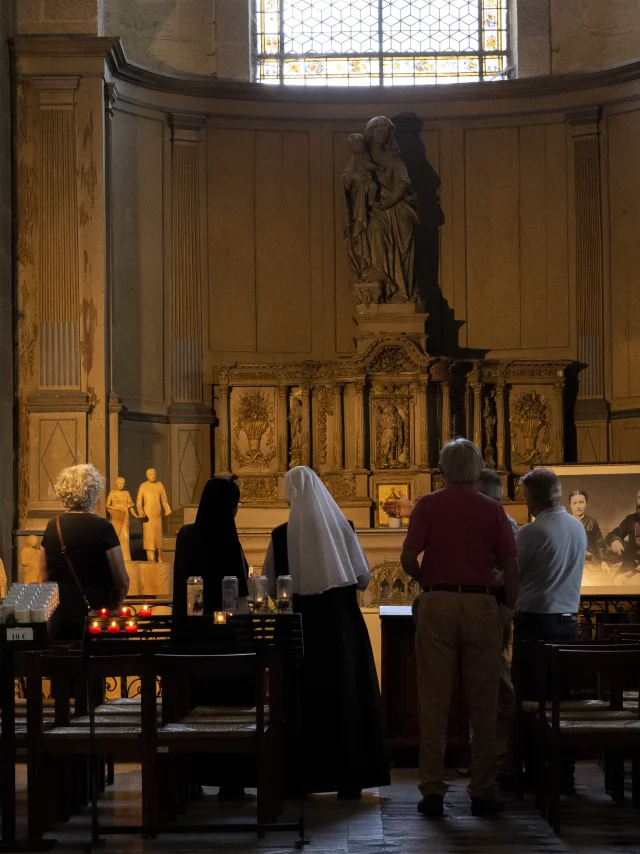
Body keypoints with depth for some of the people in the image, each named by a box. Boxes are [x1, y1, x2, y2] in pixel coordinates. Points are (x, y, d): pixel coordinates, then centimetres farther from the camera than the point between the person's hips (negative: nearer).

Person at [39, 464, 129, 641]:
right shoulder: (103, 528, -10)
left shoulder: (52, 527, 3)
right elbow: (122, 583, -8)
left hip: (57, 615, 4)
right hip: (93, 615, -4)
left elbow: (44, 578, 10)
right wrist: (111, 607, 10)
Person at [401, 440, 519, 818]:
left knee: (434, 702, 3)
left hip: (438, 603, 0)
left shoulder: (428, 505, 1)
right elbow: (511, 565, 0)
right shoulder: (492, 508, 3)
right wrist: (508, 606, 13)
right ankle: (483, 792, 9)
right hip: (482, 603, 0)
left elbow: (408, 558, -7)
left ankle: (433, 790, 2)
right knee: (483, 705, 6)